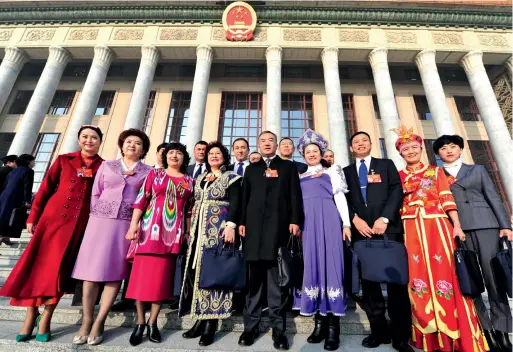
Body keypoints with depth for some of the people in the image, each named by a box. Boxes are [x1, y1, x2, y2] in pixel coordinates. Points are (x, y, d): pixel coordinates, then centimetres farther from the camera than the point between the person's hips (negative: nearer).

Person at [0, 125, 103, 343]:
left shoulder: (103, 167, 2)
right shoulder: (63, 160, 6)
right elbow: (45, 189, 8)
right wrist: (33, 217, 5)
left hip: (78, 222, -2)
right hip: (52, 216, 2)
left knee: (57, 268, -1)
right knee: (36, 265, 4)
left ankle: (45, 318, 15)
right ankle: (31, 316, 21)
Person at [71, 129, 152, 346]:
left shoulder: (148, 172, 6)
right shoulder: (106, 166, 12)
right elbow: (95, 193, 11)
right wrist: (97, 216, 4)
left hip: (127, 224, -1)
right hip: (101, 221, 2)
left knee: (115, 273, 2)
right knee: (91, 270, 2)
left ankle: (99, 323, 13)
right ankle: (86, 322, 15)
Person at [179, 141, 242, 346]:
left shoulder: (231, 178, 2)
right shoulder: (200, 179, 18)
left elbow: (235, 203, -9)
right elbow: (195, 204, 17)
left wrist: (231, 225, -21)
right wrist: (190, 228, 11)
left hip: (219, 228, -5)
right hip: (199, 229, 6)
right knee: (196, 270, 3)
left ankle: (211, 324, 4)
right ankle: (200, 319, 14)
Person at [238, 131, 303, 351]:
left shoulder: (288, 167, 12)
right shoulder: (251, 169, 19)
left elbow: (295, 195, 4)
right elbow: (244, 196, 14)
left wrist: (295, 220, -8)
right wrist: (241, 222, 4)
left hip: (279, 226, -2)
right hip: (254, 226, 2)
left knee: (277, 278, 3)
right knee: (254, 277, 7)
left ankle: (278, 328, 14)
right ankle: (251, 326, 17)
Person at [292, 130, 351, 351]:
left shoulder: (331, 171, 14)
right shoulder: (300, 177, 20)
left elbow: (340, 196, 5)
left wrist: (346, 223, -5)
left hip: (327, 220, -3)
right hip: (308, 223, 3)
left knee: (330, 263, -6)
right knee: (312, 265, 1)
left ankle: (333, 326, -1)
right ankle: (320, 322, 10)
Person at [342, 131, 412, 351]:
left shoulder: (386, 165, 14)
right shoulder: (346, 172, 17)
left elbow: (396, 192, 1)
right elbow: (343, 199, 7)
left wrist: (384, 218, -12)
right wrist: (355, 219, -10)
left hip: (388, 228, -1)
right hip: (361, 230, 2)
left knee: (396, 281, 1)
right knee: (369, 281, 5)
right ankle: (379, 331, 16)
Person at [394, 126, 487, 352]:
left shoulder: (435, 171, 12)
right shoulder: (397, 176, 12)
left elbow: (447, 199, 4)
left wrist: (457, 226, -5)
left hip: (437, 226, 0)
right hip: (411, 230, 1)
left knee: (444, 272, -1)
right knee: (419, 275, 2)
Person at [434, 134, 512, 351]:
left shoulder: (477, 169, 15)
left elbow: (493, 197, 9)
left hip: (485, 225, 0)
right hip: (457, 229, 0)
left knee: (492, 276, -1)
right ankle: (485, 328, 11)